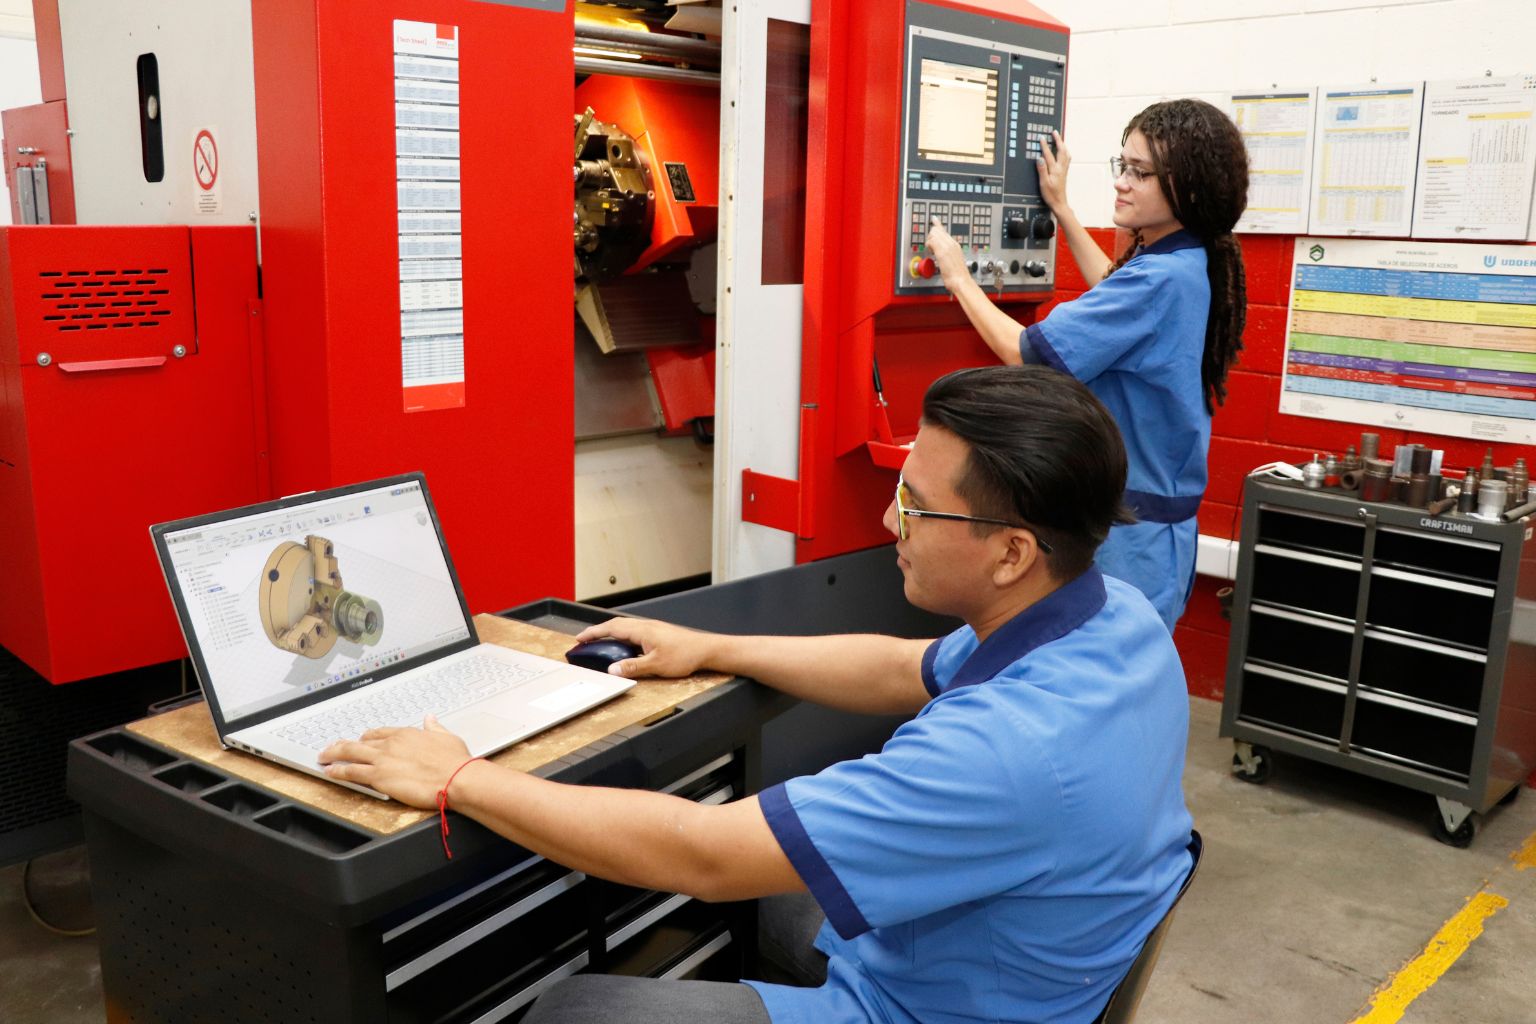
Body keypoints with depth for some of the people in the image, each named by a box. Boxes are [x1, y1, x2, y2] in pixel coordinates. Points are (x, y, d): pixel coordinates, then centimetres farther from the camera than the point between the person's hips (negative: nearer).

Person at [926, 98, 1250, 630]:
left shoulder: (1160, 279, -23)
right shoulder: (1192, 265, 7)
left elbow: (1025, 352, -22)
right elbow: (1117, 297, 30)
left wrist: (958, 276, -9)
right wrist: (1061, 208, 30)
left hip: (1130, 527, -10)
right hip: (1160, 505, 10)